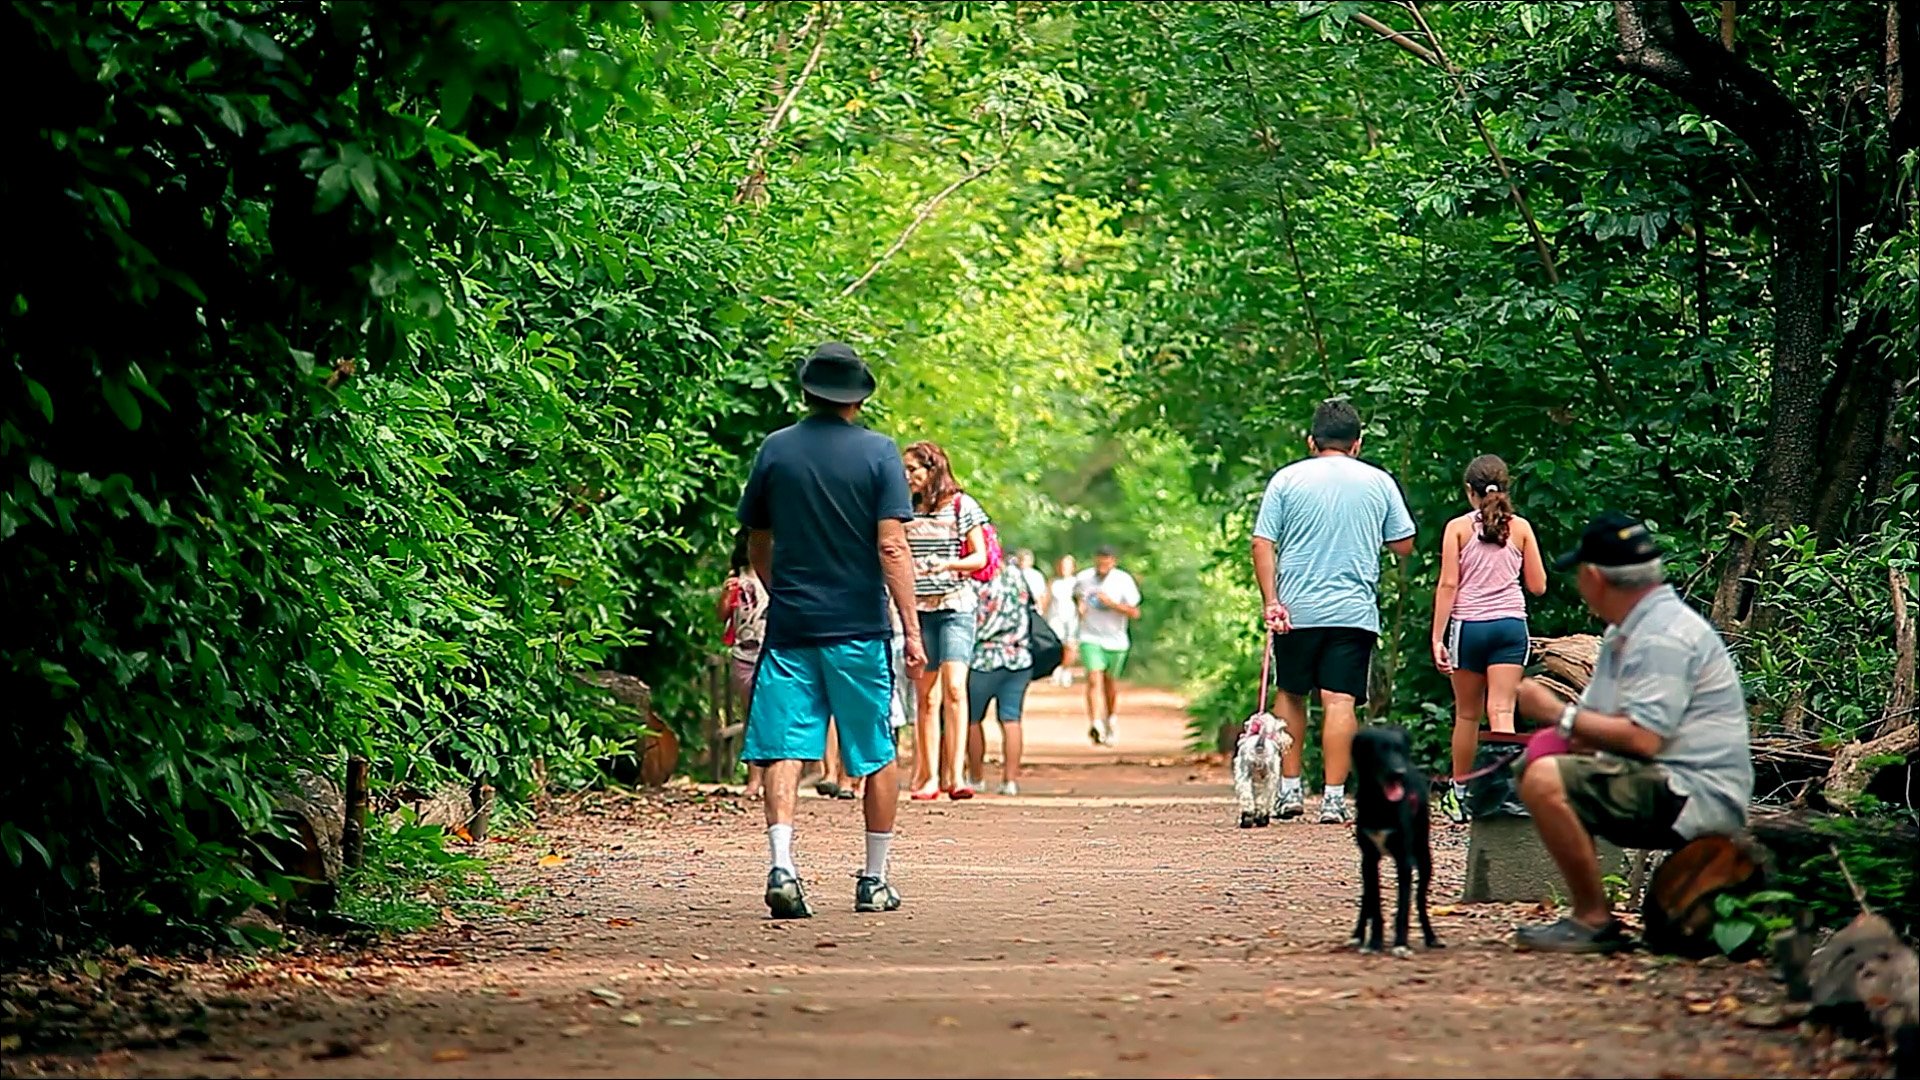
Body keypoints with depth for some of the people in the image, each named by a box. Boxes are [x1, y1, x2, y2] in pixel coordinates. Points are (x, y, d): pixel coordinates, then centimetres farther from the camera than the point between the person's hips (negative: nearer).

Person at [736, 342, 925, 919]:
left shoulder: (775, 450, 4)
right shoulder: (877, 452, -4)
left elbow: (757, 546, 12)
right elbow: (892, 547, -10)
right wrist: (912, 629, -8)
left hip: (788, 628, 2)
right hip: (859, 630, -1)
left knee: (783, 751, -3)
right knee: (879, 757, 11)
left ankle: (782, 865, -21)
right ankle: (875, 880, 17)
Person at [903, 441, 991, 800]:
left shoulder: (962, 505, 0)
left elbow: (979, 557, -1)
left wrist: (948, 564, -17)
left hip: (955, 606, -4)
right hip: (917, 608, 4)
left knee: (954, 688, -15)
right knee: (925, 695, 3)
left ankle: (955, 776, -17)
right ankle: (928, 778, 5)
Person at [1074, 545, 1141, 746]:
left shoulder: (1124, 581, -8)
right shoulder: (1083, 578, -2)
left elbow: (1135, 613, -11)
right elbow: (1077, 595, 22)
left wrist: (1111, 603, -23)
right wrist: (1080, 606, 0)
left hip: (1115, 640, 0)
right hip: (1090, 638, 0)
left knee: (1111, 682, 13)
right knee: (1094, 679, -18)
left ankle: (1111, 720, 36)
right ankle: (1096, 724, -30)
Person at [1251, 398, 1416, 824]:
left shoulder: (1287, 479, 2)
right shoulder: (1379, 482, 4)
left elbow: (1262, 544, -4)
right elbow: (1403, 546, 9)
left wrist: (1271, 602, -3)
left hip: (1296, 609, 0)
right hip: (1354, 610, 0)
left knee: (1290, 694, 16)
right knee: (1341, 701, -3)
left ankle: (1289, 790, 16)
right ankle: (1334, 798, -8)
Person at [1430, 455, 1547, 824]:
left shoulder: (1458, 528, -1)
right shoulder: (1520, 528, 4)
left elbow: (1448, 584, -5)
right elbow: (1537, 585, 7)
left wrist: (1437, 637, -4)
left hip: (1469, 625, -1)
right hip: (1511, 625, 1)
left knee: (1468, 714, 12)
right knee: (1502, 712, -5)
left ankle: (1459, 794, 25)